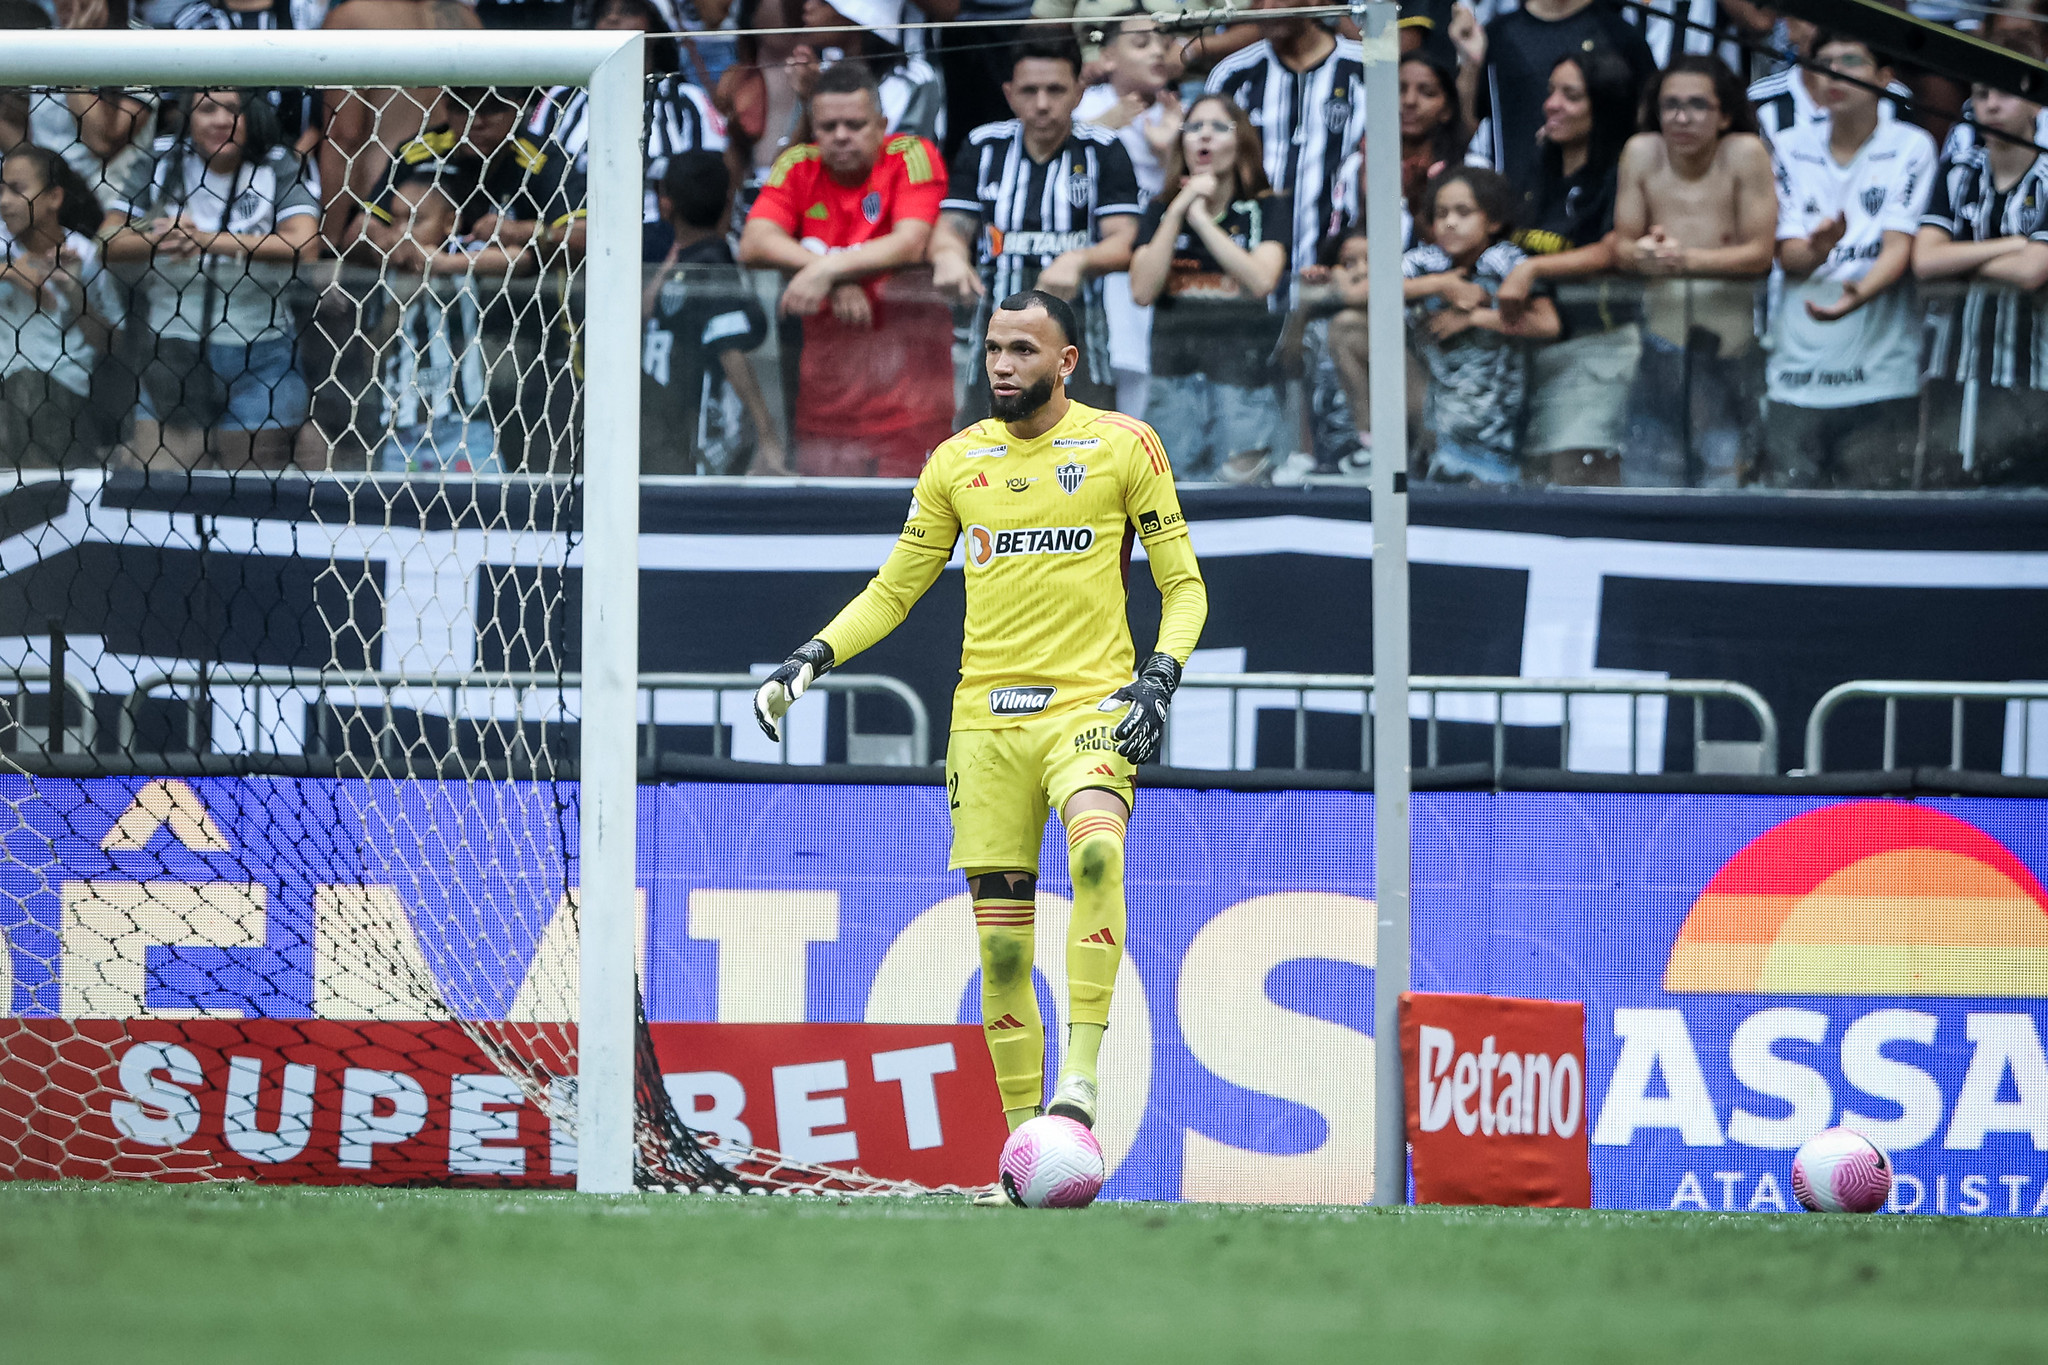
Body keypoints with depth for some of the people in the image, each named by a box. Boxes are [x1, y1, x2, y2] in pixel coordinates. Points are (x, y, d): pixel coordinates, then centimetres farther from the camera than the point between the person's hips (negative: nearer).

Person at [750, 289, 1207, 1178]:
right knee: (1000, 940, 0)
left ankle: (1081, 1075, -32)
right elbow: (894, 589, 19)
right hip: (986, 716, 4)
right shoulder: (958, 462, 11)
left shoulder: (1122, 445, 3)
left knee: (1096, 848, -33)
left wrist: (1160, 674, -11)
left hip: (1090, 704, -4)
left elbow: (1183, 585, 6)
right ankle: (1025, 1135, 9)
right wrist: (814, 657, 5)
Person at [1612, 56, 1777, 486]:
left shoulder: (1745, 153, -10)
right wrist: (1641, 254, -22)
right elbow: (1620, 247, 3)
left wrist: (1688, 260, -26)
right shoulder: (1642, 153, -2)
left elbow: (1760, 254, -11)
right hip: (1661, 334, 3)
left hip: (1731, 343, -3)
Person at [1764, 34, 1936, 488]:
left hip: (1881, 377, -2)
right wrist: (1817, 249, -21)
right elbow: (1786, 255, 4)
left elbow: (1899, 247, -6)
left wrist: (1860, 293, -28)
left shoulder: (1911, 147, 3)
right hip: (1797, 375, 2)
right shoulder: (1791, 149, 12)